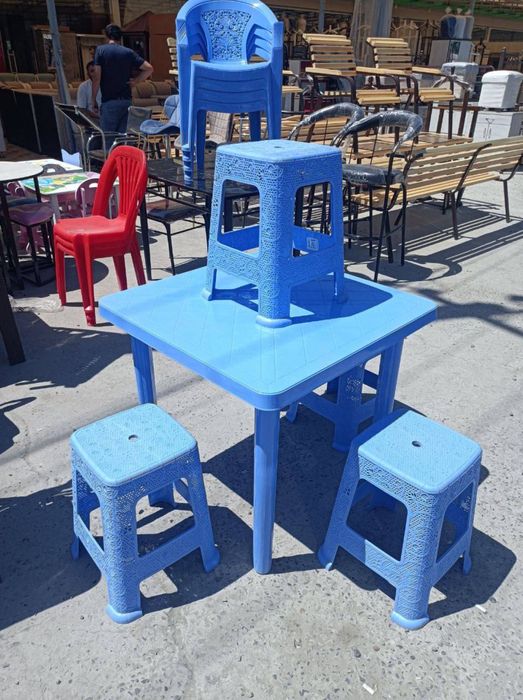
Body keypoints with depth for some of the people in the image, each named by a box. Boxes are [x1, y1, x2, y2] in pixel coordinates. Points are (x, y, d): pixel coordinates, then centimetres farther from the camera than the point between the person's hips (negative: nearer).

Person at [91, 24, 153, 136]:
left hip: (109, 101, -4)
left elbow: (97, 77, -7)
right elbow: (149, 68, 3)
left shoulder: (101, 50, -2)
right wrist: (135, 81, 8)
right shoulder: (129, 52, 6)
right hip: (126, 100, 4)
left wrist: (93, 100, -1)